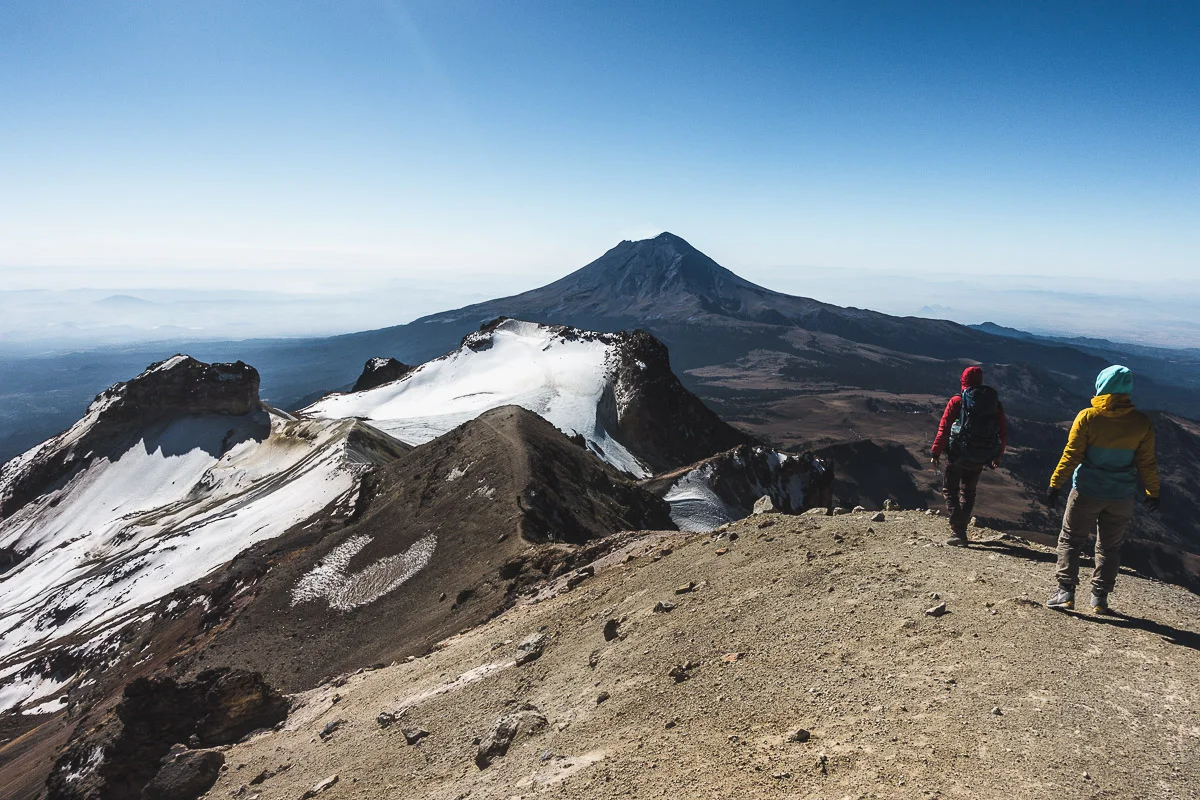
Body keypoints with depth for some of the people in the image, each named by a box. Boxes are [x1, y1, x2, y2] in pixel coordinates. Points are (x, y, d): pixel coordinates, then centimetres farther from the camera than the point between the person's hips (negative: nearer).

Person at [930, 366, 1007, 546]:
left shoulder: (957, 402, -8)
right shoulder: (995, 403, 5)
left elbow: (944, 428, -11)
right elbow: (1003, 433, 9)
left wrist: (935, 453, -5)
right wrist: (998, 456, 21)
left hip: (958, 456, -4)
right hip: (980, 459, 4)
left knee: (950, 490, 8)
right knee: (968, 493, 20)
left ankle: (958, 532, -5)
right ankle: (961, 530, 26)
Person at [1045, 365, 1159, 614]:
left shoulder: (1087, 417, -14)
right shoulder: (1141, 422, -5)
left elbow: (1071, 456, -12)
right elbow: (1146, 463, 1)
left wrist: (1055, 485, -5)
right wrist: (1152, 491, 13)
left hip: (1087, 493, -3)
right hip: (1122, 497, 3)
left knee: (1070, 540, 10)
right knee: (1110, 547, 15)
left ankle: (1066, 591, 4)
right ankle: (1100, 598, 17)